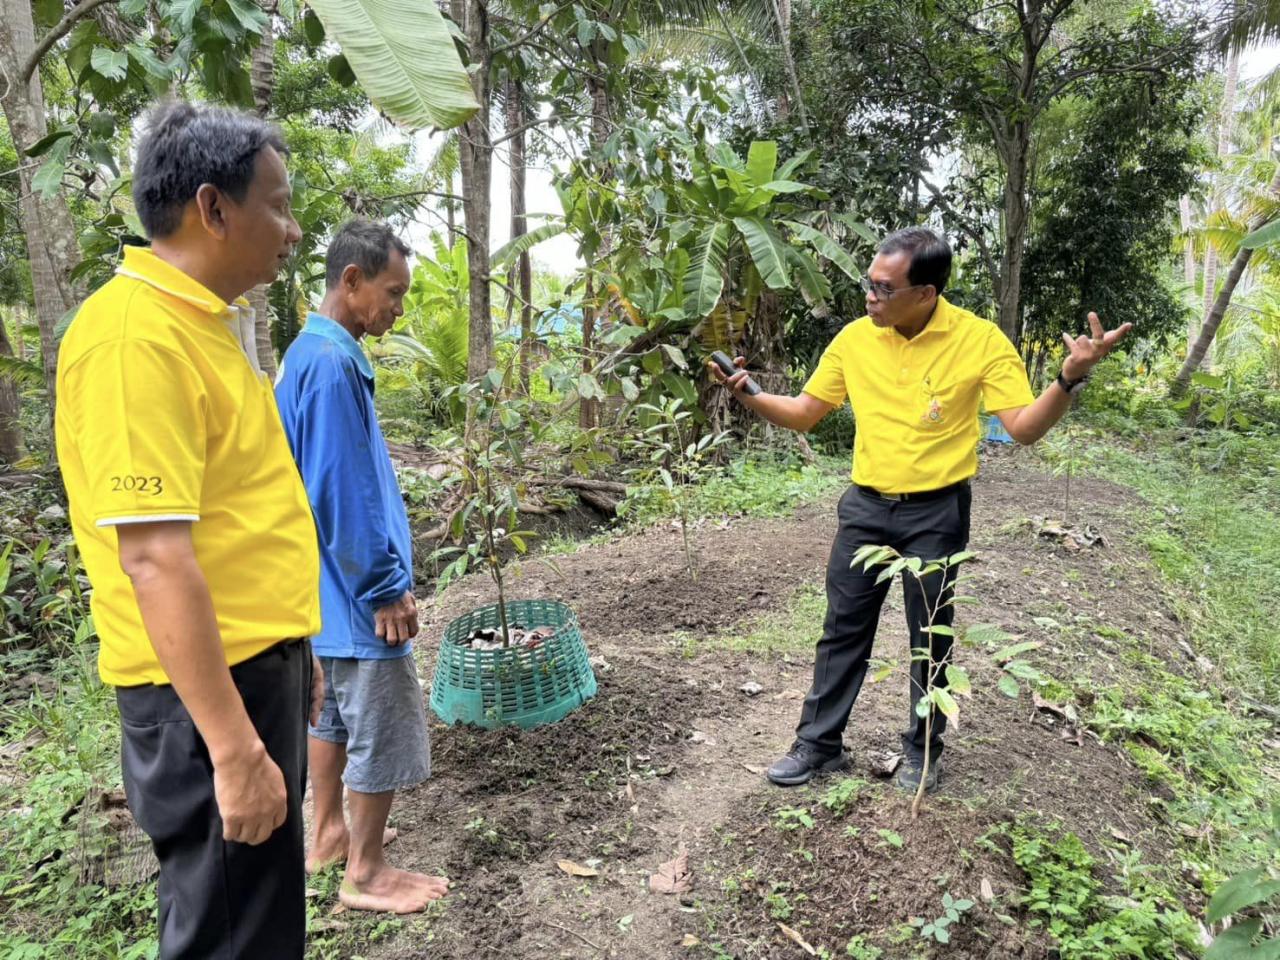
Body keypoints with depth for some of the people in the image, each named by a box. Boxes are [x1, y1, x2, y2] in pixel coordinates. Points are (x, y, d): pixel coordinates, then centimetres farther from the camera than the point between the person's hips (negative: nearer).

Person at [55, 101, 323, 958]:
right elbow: (154, 559, -25)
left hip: (257, 663, 9)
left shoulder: (206, 322, 11)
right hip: (207, 687, -9)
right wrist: (233, 747, -24)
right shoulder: (135, 336, -19)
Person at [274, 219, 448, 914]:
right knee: (384, 732, 3)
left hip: (328, 587, 10)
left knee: (334, 711, 21)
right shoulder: (332, 362, -22)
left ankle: (327, 834, 38)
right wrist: (385, 588, -17)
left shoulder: (312, 353, 9)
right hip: (357, 593, -10)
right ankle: (365, 874, 19)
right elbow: (342, 493, -24)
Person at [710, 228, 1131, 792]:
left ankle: (922, 751, 30)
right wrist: (746, 394, -10)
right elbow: (803, 414, 5)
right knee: (843, 629, 10)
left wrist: (1069, 379, -28)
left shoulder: (980, 339, -11)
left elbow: (1024, 427, -11)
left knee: (930, 636, 10)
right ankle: (818, 744, 25)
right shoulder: (855, 338, -3)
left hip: (936, 513, -2)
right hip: (865, 507, 3)